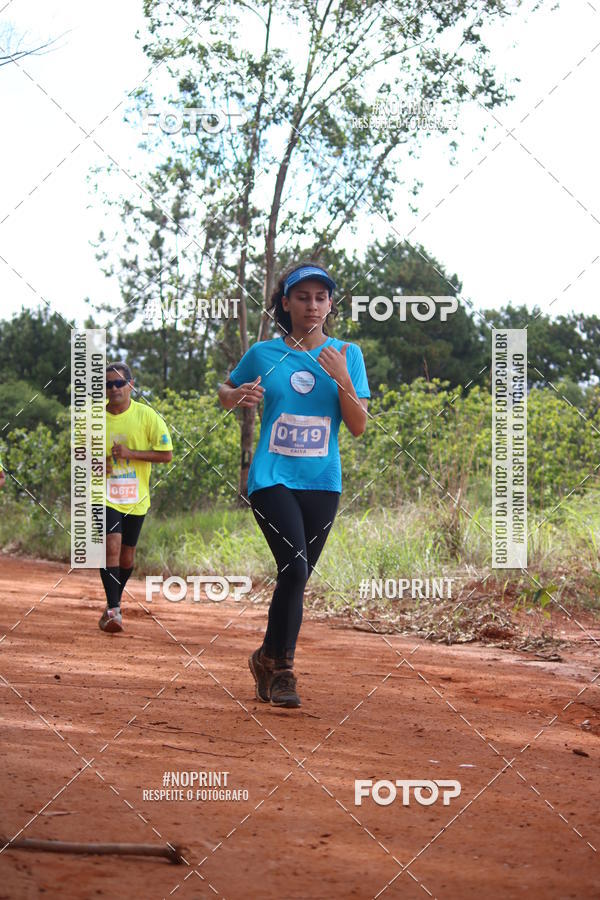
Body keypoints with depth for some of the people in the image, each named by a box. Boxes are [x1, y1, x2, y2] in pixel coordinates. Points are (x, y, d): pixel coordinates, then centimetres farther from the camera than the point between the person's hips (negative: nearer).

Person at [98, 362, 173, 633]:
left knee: (127, 553, 11)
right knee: (111, 544, -20)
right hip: (105, 494, -1)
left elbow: (166, 454, -6)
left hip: (136, 497, 1)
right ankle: (113, 608, -20)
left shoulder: (146, 415, -6)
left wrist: (131, 453, -17)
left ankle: (114, 601, 34)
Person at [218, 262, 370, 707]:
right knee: (294, 566, -18)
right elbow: (225, 393, 18)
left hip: (322, 482, 3)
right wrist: (239, 395, -5)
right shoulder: (263, 354, 3)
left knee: (298, 576, 6)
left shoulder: (348, 354, 5)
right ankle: (280, 666, -3)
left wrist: (342, 380, -14)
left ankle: (269, 659, 25)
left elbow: (359, 427, 1)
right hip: (272, 477, -2)